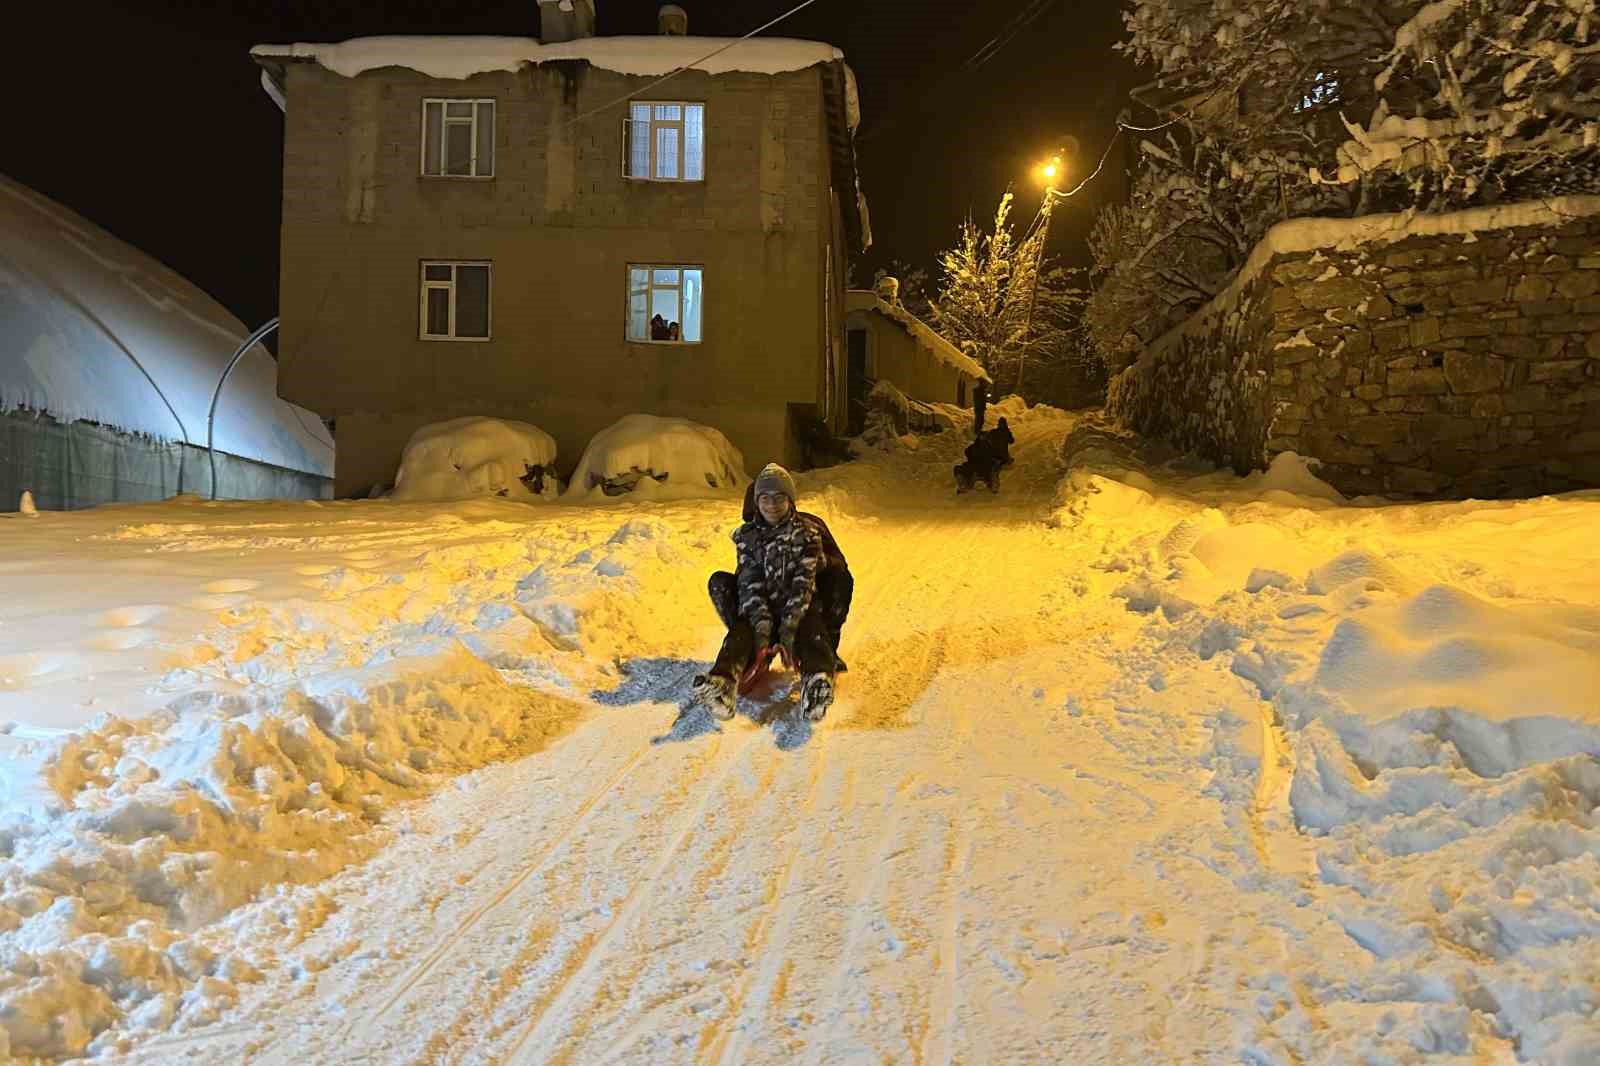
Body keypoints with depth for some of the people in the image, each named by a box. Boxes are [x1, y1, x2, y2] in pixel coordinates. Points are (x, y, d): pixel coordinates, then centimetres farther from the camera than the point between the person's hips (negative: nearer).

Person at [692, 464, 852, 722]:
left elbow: (803, 584, -12)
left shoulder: (807, 533, 0)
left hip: (800, 608, -2)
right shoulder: (747, 535, 6)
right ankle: (723, 684, -56)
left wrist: (788, 629, -26)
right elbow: (749, 584, -5)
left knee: (811, 624, -35)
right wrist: (762, 626, -23)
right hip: (762, 609, 2)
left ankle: (817, 681, -65)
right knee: (742, 629, -29)